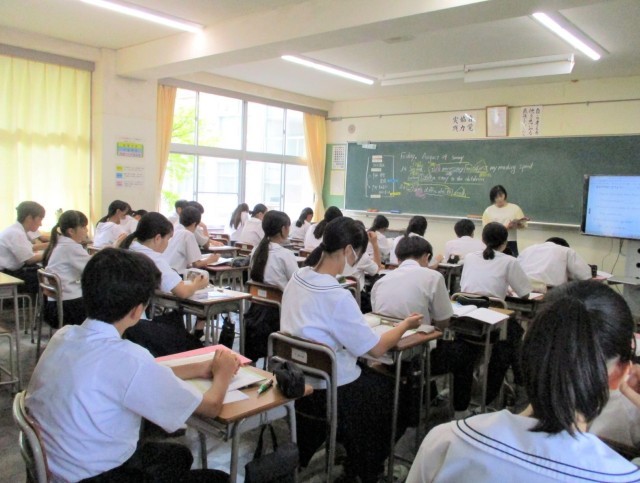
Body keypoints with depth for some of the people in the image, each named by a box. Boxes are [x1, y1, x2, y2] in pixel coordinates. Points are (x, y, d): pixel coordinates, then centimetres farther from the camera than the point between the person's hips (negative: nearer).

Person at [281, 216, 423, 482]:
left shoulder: (298, 277, -5)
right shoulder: (338, 296, -29)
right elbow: (377, 348, -19)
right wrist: (405, 324, -4)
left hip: (298, 377, 7)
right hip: (328, 391, -7)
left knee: (367, 372, 28)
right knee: (388, 387, 19)